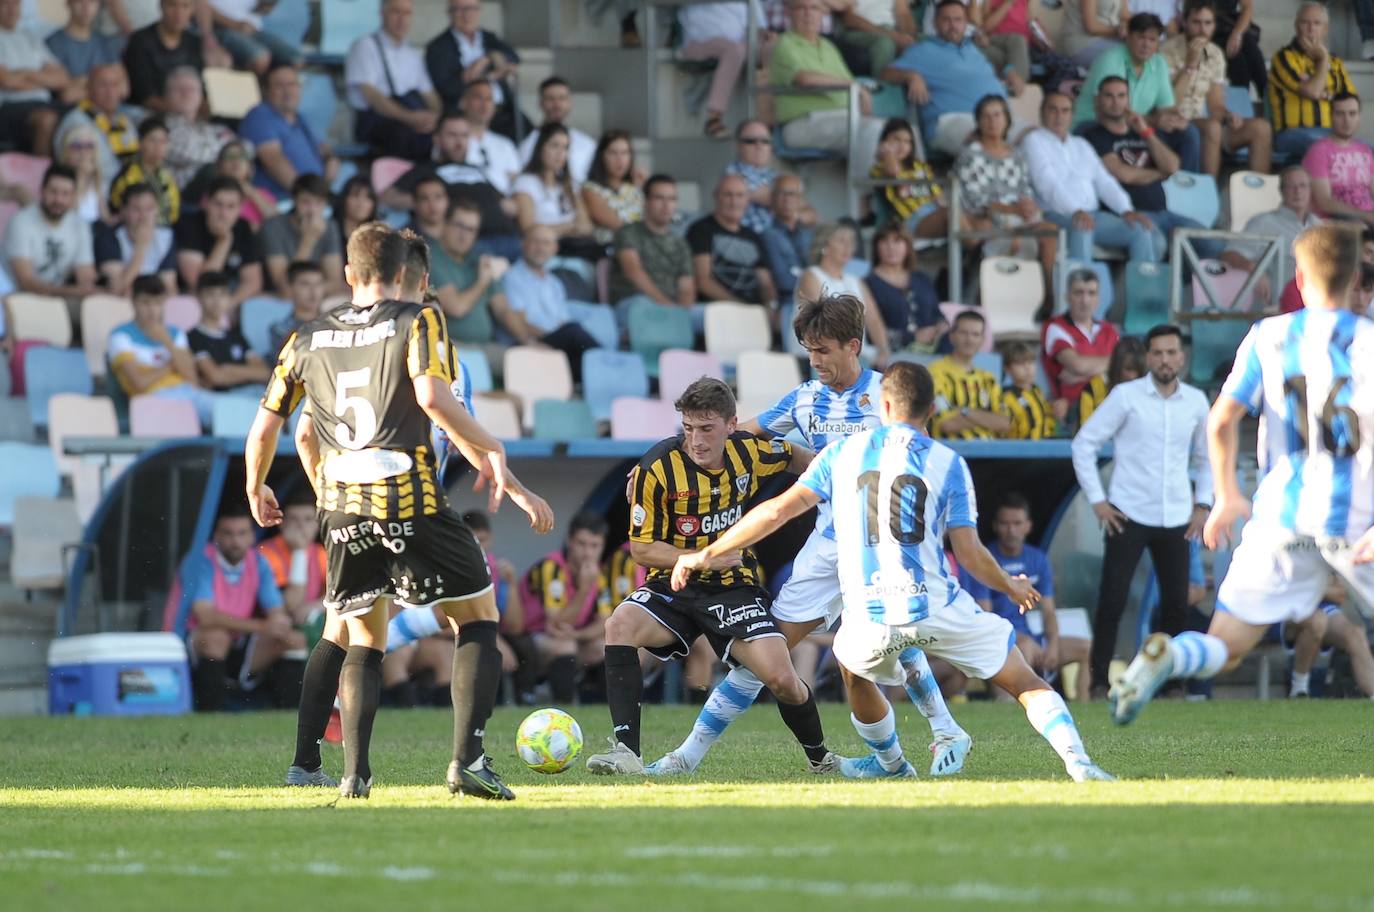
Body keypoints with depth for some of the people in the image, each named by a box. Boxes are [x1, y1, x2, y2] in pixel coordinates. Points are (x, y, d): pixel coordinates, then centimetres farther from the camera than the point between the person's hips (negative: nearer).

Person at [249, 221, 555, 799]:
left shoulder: (308, 338, 15)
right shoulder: (417, 321, 2)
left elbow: (264, 428, 17)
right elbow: (432, 397, -16)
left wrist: (256, 490, 34)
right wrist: (491, 455, -10)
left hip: (342, 507, 4)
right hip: (411, 500, -4)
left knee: (363, 644, 16)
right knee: (478, 620, 8)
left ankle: (355, 773, 1)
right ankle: (468, 760, -7)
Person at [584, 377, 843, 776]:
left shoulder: (749, 452, -6)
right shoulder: (657, 468, -16)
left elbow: (795, 457, 19)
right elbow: (642, 548, -12)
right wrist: (702, 559, -23)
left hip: (735, 588, 1)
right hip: (674, 586, -1)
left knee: (782, 680, -16)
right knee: (619, 625, -32)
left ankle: (820, 757, 17)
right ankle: (626, 751, -33)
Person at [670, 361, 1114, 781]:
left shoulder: (843, 452, 10)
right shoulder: (948, 463, 5)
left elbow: (778, 510, 4)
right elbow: (970, 555, 1)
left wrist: (706, 554, 11)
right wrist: (1013, 588, 20)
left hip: (869, 619, 2)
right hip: (937, 605, -1)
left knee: (854, 667, 35)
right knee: (1027, 684, 7)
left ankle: (891, 763, 47)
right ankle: (1076, 760, -13)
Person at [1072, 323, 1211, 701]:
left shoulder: (1196, 401, 7)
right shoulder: (1126, 396, -4)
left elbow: (1205, 457, 22)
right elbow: (1084, 443, -1)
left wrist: (1203, 503, 11)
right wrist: (1097, 500, -6)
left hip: (1176, 519, 3)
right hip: (1129, 514, -3)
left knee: (1177, 603, 2)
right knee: (1112, 600, -8)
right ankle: (1100, 681, -1)